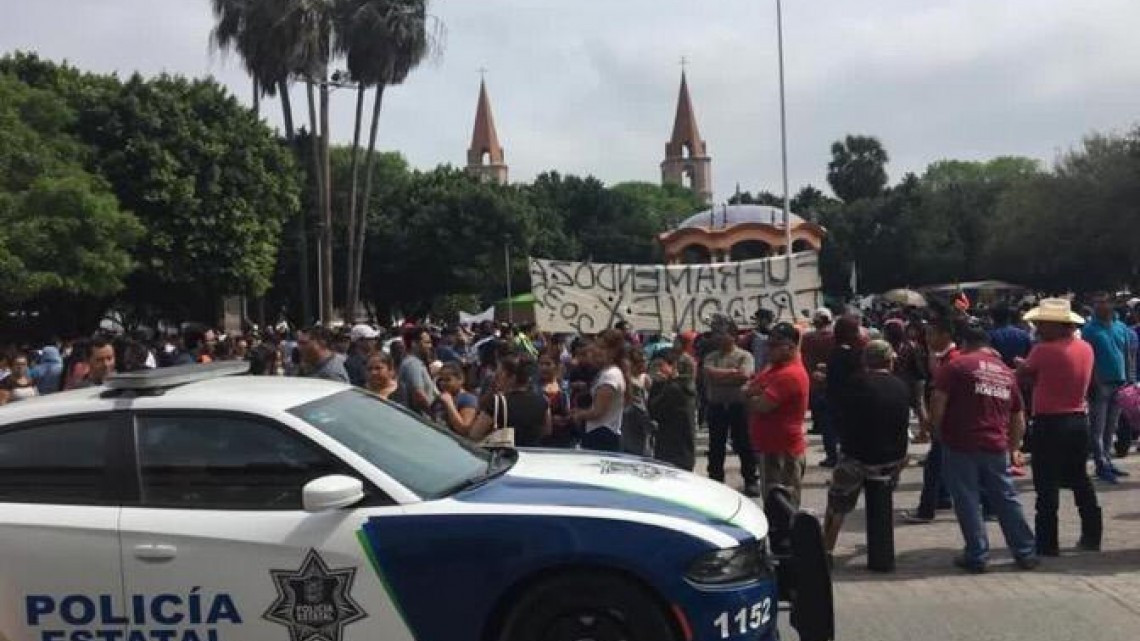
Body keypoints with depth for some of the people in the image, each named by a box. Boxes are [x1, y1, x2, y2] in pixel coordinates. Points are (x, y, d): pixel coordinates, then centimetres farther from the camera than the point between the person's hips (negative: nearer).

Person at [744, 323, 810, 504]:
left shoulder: (790, 374, -20)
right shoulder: (775, 366, 13)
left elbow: (761, 406, -26)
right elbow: (746, 388, 13)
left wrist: (750, 394, -4)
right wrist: (754, 392, -10)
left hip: (783, 452, -10)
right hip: (771, 447, 10)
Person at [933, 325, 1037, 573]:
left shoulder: (957, 365, -4)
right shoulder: (1007, 373, 14)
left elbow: (938, 402, -12)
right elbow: (1019, 422, 18)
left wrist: (937, 433, 2)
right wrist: (1012, 447, 27)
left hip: (961, 445, -5)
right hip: (996, 447, 5)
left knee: (967, 502, 4)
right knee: (1007, 500, 14)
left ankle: (977, 556, 7)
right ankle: (1026, 553, 19)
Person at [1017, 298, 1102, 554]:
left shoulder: (1044, 350, -18)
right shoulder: (1086, 348, 4)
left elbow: (1025, 373, -5)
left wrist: (1020, 364, 17)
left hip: (1050, 422, -7)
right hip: (1079, 419, 7)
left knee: (1047, 485, -1)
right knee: (1080, 479, 19)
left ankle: (1047, 543, 1)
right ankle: (1092, 536, 25)